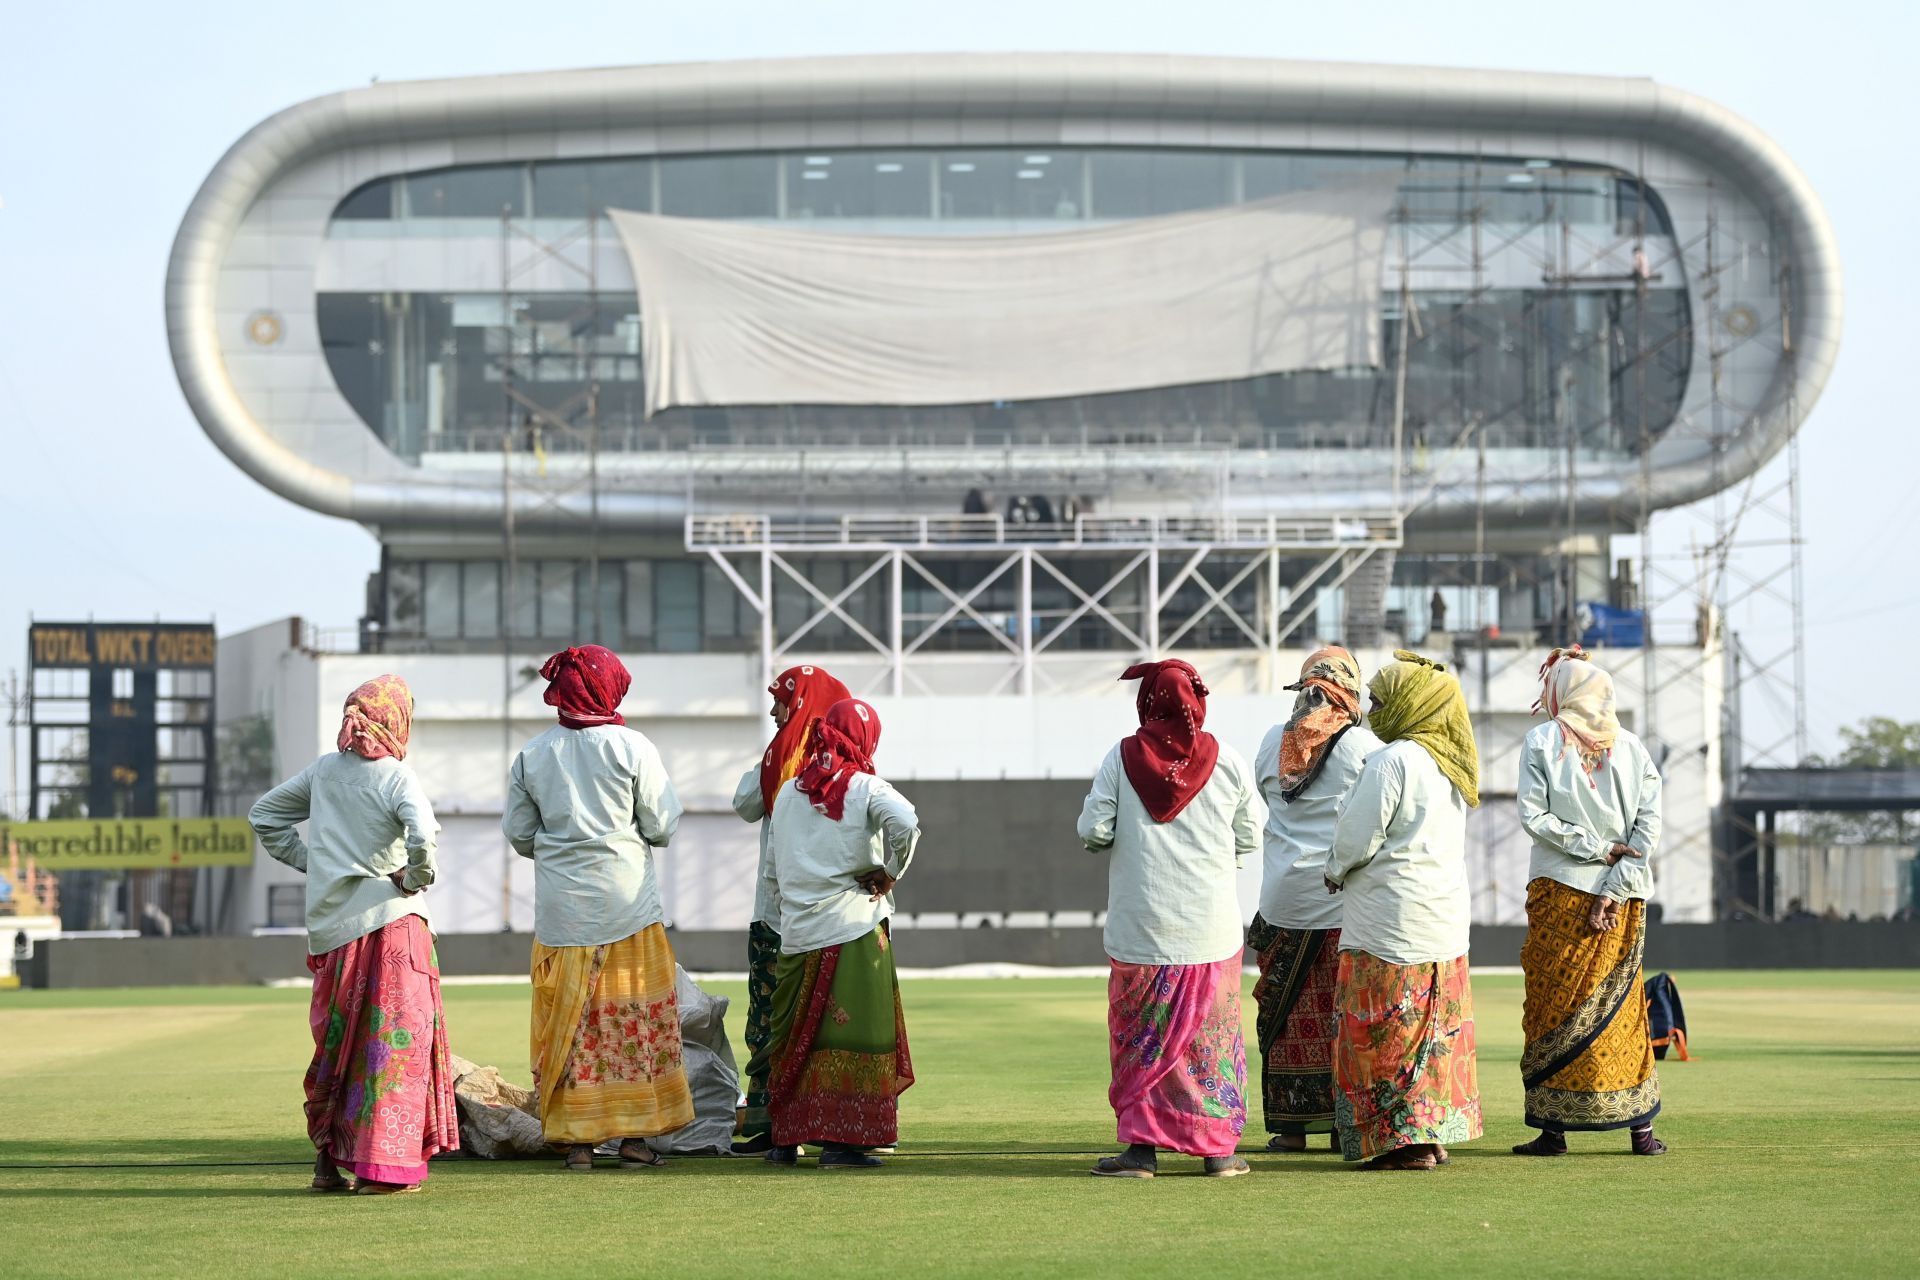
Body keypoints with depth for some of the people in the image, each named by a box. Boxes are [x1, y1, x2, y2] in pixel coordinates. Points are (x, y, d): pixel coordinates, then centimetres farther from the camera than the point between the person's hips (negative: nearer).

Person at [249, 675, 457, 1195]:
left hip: (330, 928, 6)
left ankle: (329, 1160, 22)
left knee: (337, 1043, 17)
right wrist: (416, 878, -9)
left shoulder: (323, 770, 8)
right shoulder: (396, 777, -10)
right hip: (389, 922, -6)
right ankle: (382, 1166, -5)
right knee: (395, 1040, 0)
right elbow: (422, 834, -27)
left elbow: (264, 815, 18)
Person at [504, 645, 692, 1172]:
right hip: (626, 901, -2)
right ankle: (634, 1134, 7)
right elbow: (663, 826, -4)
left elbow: (519, 834, 6)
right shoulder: (631, 747, -6)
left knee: (568, 1022, 6)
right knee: (635, 1017, 6)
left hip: (561, 906, 2)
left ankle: (577, 1138, 5)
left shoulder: (531, 755, 2)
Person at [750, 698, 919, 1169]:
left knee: (795, 1035, 13)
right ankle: (842, 1141, -5)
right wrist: (890, 872, -9)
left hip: (797, 931, 5)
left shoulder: (789, 792, 11)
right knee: (852, 1035, -1)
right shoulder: (864, 788, -4)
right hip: (854, 930, -5)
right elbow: (906, 822, -23)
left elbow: (774, 865, 14)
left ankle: (786, 1139, 17)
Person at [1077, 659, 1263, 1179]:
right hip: (1211, 927, 1)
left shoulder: (1122, 759, -6)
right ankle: (1218, 1148, 9)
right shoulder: (1227, 761, -2)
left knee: (1142, 1037, 7)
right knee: (1212, 1034, 8)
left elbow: (1093, 831, -7)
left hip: (1141, 927, -1)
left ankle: (1142, 1146, 4)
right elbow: (1250, 837, 3)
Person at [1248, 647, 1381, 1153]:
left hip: (1284, 902, 3)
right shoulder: (1362, 745, -8)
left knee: (1288, 1013, 9)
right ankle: (1344, 1124, 3)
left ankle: (1291, 1125, 10)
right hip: (1345, 902, -3)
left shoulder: (1273, 742, 4)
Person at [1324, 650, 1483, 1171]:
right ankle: (1434, 1135, 15)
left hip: (1391, 918, -9)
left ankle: (1405, 1141, -5)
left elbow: (1357, 836, -15)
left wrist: (1336, 873, 6)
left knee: (1388, 1031, -4)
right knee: (1435, 1026, 12)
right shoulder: (1450, 766, 11)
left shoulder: (1391, 761, -16)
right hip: (1445, 916, 9)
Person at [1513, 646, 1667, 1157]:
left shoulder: (1541, 741, -3)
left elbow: (1533, 816, -11)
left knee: (1552, 1005, 3)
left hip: (1558, 890, -3)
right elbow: (1649, 825, -2)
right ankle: (1641, 1128, 9)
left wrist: (1593, 848, -6)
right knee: (1620, 1006, 11)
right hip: (1623, 899, 3)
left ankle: (1553, 1128, 0)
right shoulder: (1632, 747, 5)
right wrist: (1614, 889, -6)